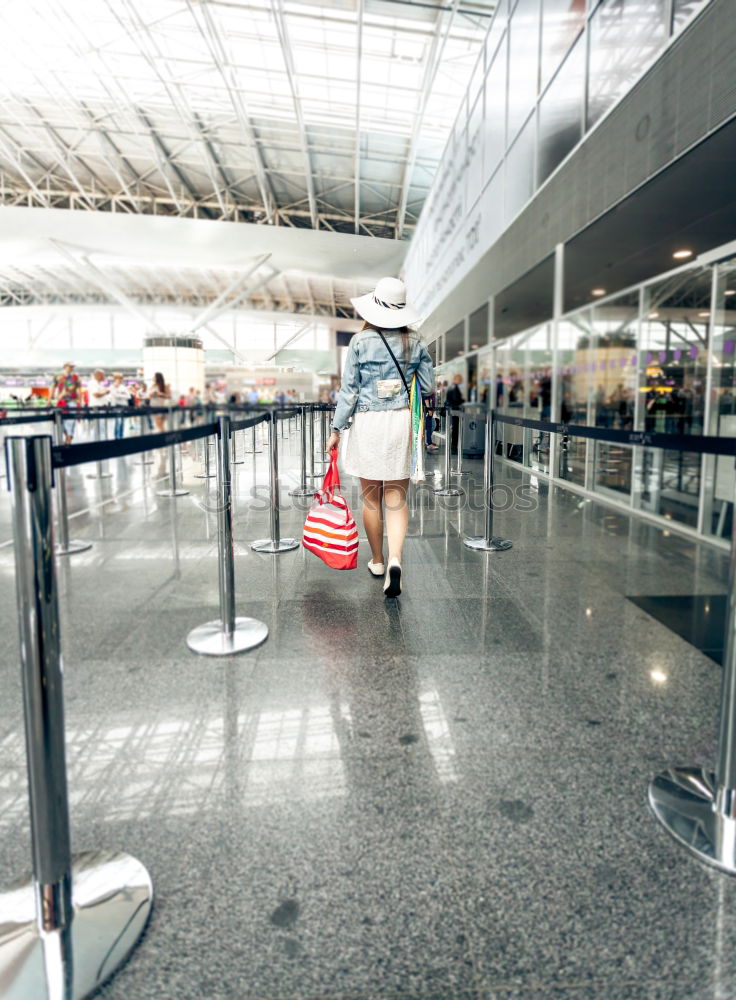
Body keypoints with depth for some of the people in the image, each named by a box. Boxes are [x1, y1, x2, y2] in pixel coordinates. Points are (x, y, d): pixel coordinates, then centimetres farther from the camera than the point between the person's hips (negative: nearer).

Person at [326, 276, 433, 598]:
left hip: (367, 422, -1)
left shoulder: (361, 341, -4)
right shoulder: (415, 343, 3)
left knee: (371, 498, 10)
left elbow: (349, 389, -4)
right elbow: (428, 386, 6)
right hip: (403, 421, 2)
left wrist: (337, 428, 2)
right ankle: (395, 560, -15)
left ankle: (377, 560, 23)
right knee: (396, 498, 3)